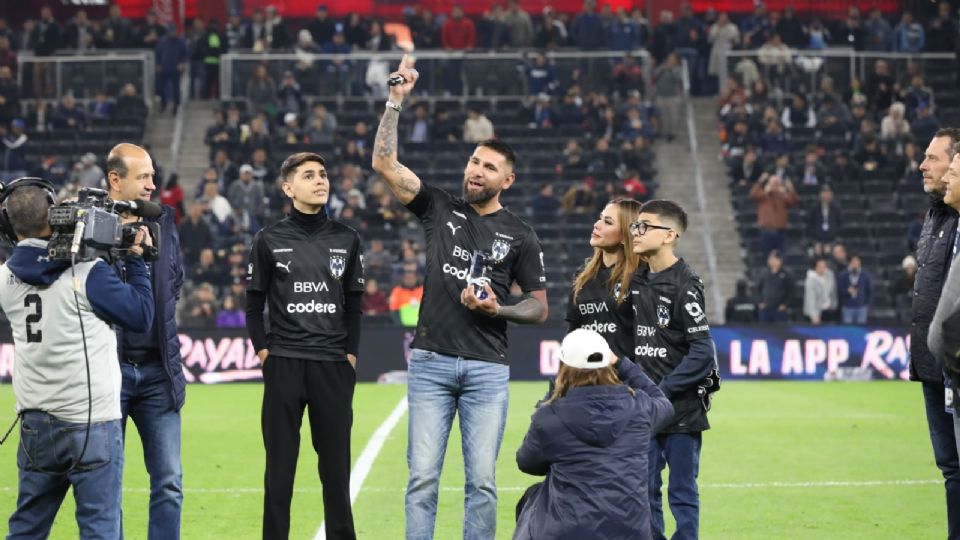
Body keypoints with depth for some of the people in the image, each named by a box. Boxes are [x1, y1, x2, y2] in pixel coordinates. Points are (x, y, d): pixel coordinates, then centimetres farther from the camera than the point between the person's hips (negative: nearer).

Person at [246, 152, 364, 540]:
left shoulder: (346, 239, 8)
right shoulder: (270, 241, 3)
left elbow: (354, 304, 12)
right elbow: (254, 304, 8)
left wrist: (351, 355, 4)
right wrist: (263, 351, -1)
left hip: (334, 366, 1)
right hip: (283, 365, -1)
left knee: (336, 461, 3)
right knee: (280, 462, 1)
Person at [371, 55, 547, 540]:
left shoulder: (520, 236, 5)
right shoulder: (439, 208, 7)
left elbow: (539, 307, 8)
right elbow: (384, 163, -2)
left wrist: (497, 310, -11)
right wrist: (396, 101, -8)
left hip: (487, 368, 0)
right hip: (431, 362, 1)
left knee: (481, 480, 0)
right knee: (422, 476, -1)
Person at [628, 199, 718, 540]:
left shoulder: (685, 286, -12)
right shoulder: (635, 281, 9)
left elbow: (703, 352, -16)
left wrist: (662, 391, -16)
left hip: (681, 409, -6)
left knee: (682, 493, 1)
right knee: (645, 492, 9)